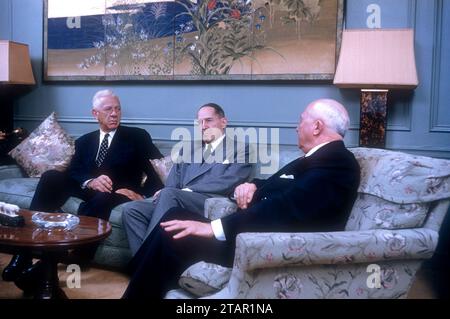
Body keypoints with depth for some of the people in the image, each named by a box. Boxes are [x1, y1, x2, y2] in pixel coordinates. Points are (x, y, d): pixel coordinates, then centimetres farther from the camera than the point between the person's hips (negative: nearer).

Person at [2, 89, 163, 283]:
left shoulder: (138, 136, 8)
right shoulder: (84, 141, 19)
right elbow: (73, 172, 3)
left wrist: (143, 193, -20)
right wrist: (91, 182, -21)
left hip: (116, 192, -3)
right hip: (88, 189, 3)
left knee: (101, 198, -38)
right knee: (51, 177, -23)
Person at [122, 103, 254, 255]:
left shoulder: (241, 149, 11)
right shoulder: (188, 148, 28)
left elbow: (227, 183, -5)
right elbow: (173, 182, 17)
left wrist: (188, 191, -14)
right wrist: (164, 194, -8)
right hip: (177, 203, 6)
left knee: (168, 194, -33)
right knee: (131, 208, -19)